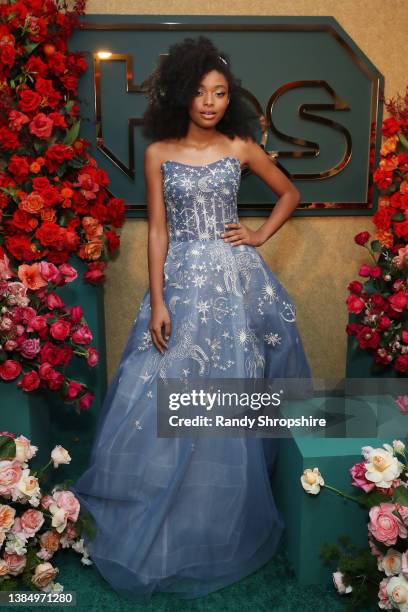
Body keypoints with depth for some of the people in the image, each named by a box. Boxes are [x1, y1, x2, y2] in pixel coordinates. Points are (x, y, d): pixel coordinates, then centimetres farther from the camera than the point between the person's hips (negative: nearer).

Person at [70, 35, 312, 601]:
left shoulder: (241, 147, 5)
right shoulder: (159, 152, 3)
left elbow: (289, 193, 18)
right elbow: (157, 229, -1)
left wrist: (261, 235, 4)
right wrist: (157, 303, -8)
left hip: (235, 279, 1)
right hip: (181, 279, 0)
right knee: (163, 394, -2)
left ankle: (229, 518, 27)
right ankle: (164, 525, 19)